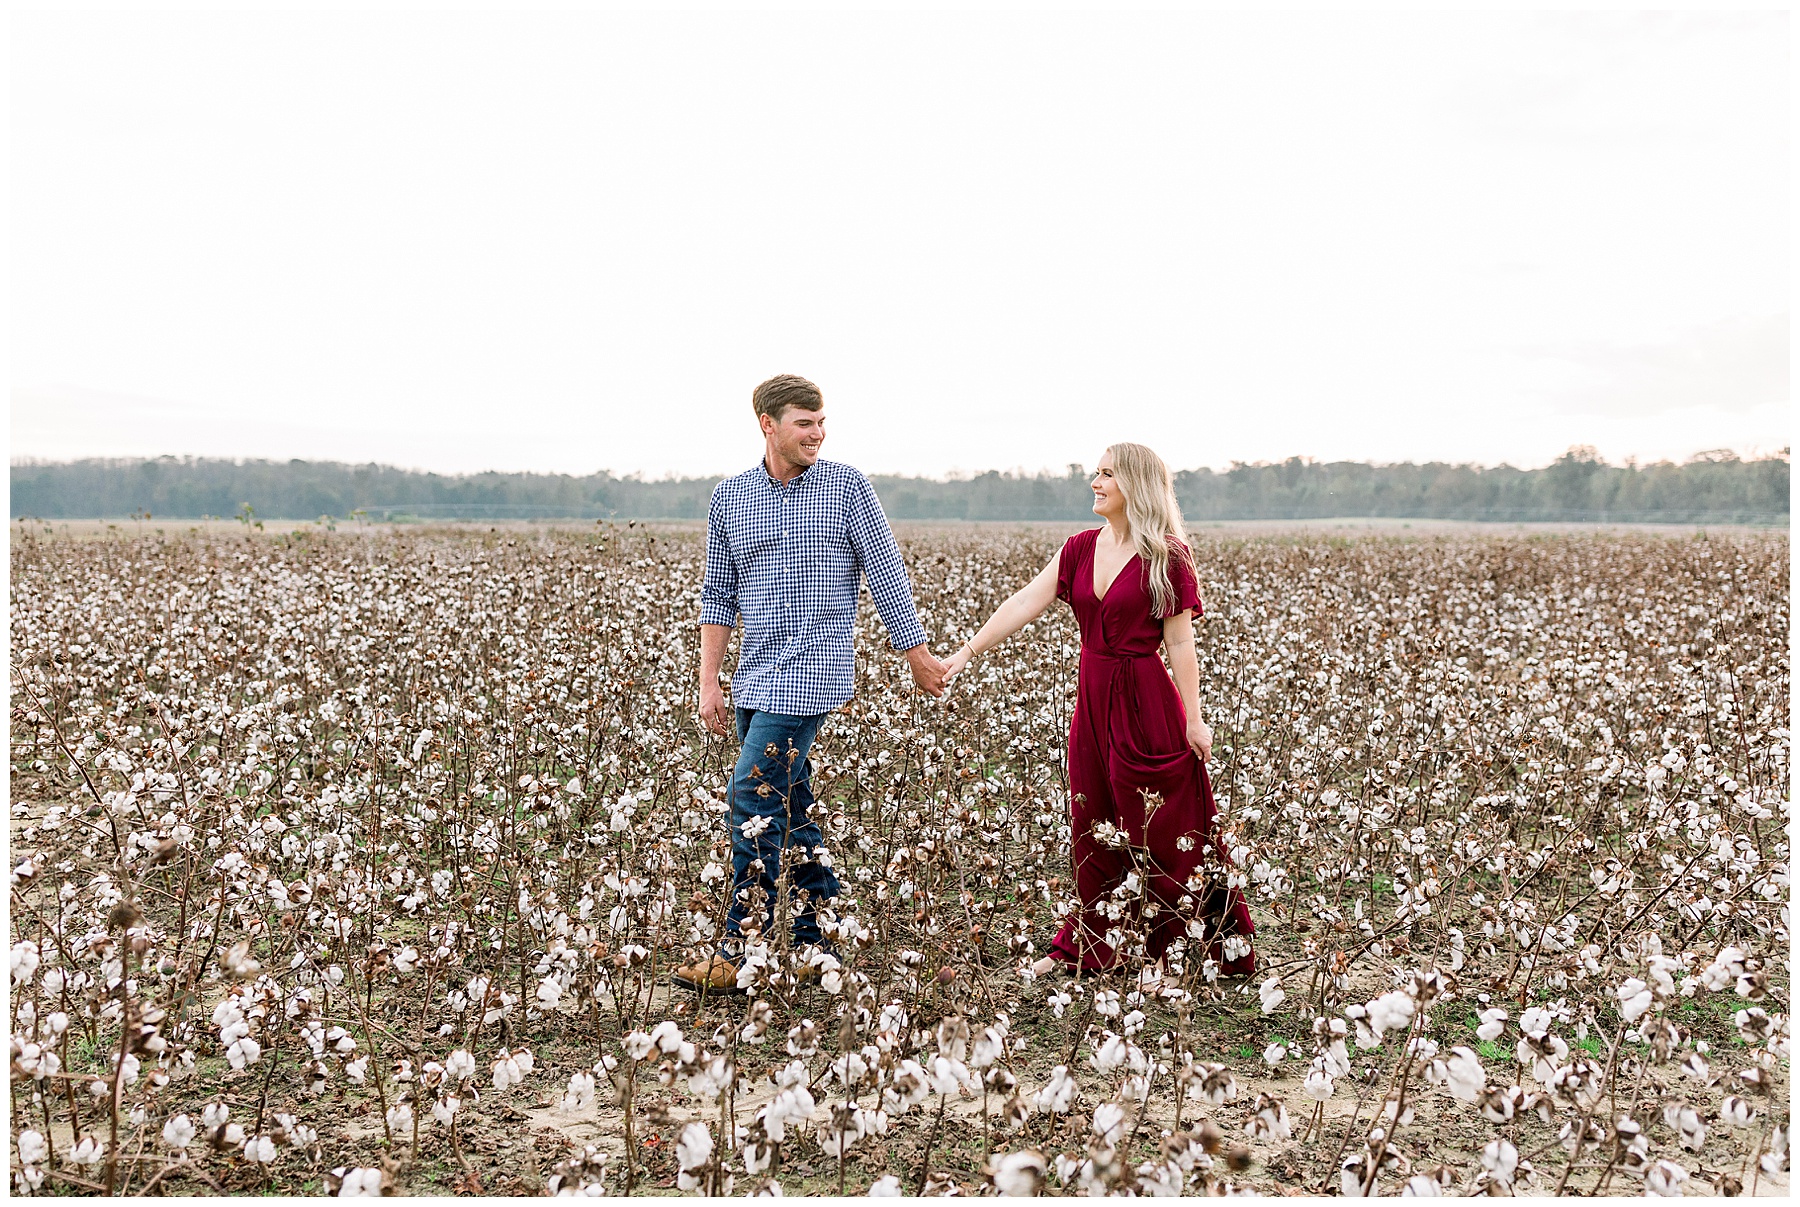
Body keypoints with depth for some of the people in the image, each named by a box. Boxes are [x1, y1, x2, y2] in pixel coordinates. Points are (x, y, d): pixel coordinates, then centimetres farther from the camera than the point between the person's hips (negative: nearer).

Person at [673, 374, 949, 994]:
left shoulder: (846, 485, -2)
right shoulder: (729, 497, 9)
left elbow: (886, 574, 2)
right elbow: (718, 595, 14)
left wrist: (919, 652, 5)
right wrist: (709, 681, 9)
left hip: (814, 669, -5)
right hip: (756, 677, 5)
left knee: (754, 794, -13)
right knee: (789, 804, 10)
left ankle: (739, 951, -8)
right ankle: (819, 943, 20)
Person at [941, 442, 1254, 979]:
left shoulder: (1166, 557, -9)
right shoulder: (1080, 549, 7)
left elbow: (1180, 644, -9)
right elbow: (1024, 602, 1)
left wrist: (1193, 719, -11)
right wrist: (966, 652, -6)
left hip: (1146, 701, -6)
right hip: (1092, 695, 6)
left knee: (1166, 832, 0)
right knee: (1095, 829, 13)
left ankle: (1229, 953, 12)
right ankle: (1086, 948, 25)